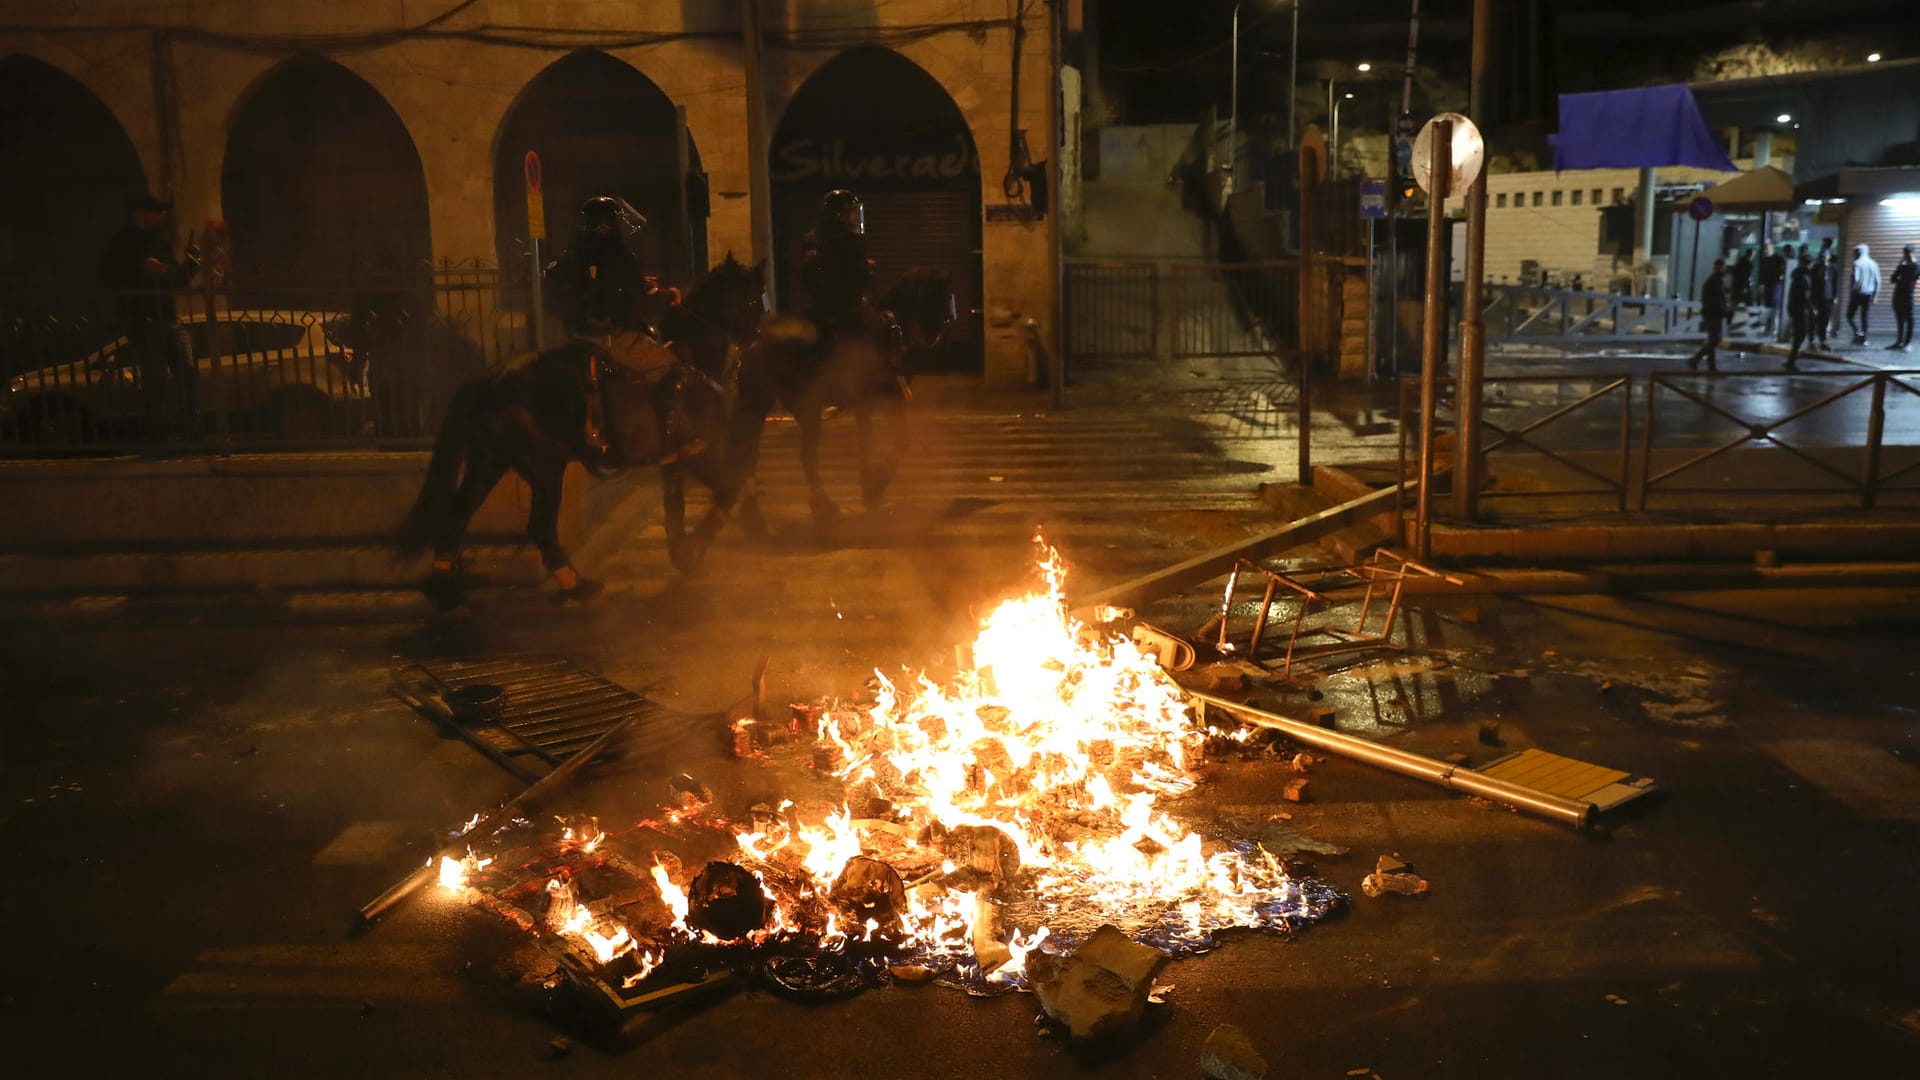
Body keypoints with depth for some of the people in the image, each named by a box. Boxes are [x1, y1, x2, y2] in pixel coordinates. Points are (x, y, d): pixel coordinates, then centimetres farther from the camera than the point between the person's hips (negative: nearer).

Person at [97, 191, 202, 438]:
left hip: (168, 318, 6)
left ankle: (190, 427, 7)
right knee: (155, 377, -9)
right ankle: (159, 432, -5)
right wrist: (140, 267, -22)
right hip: (140, 321, -6)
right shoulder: (121, 242, 0)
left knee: (187, 372, -1)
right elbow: (107, 276, -13)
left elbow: (178, 280, 25)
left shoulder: (160, 240, 20)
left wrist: (190, 260, 8)